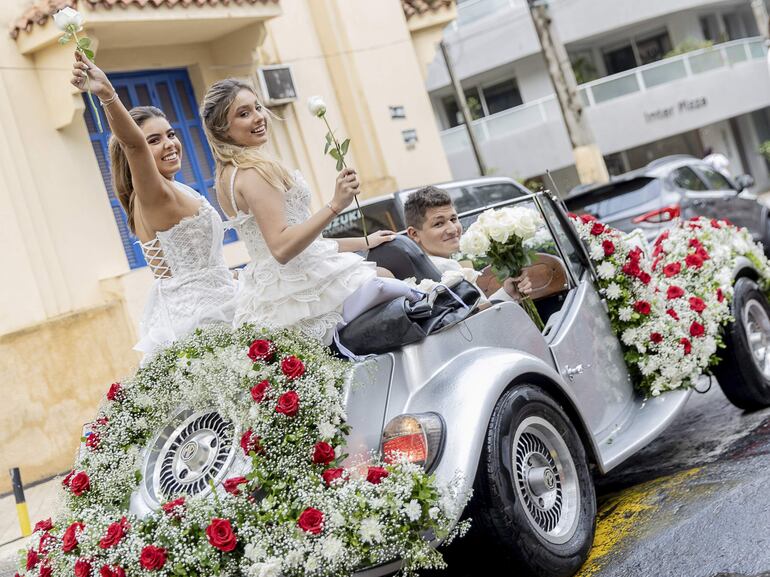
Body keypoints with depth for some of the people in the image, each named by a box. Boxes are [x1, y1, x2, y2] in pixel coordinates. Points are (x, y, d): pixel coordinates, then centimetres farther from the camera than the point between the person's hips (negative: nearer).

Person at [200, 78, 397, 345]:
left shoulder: (226, 175, 13)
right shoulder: (255, 169, -19)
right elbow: (281, 248, -29)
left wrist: (362, 242, 19)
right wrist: (334, 206, -31)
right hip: (305, 287, -9)